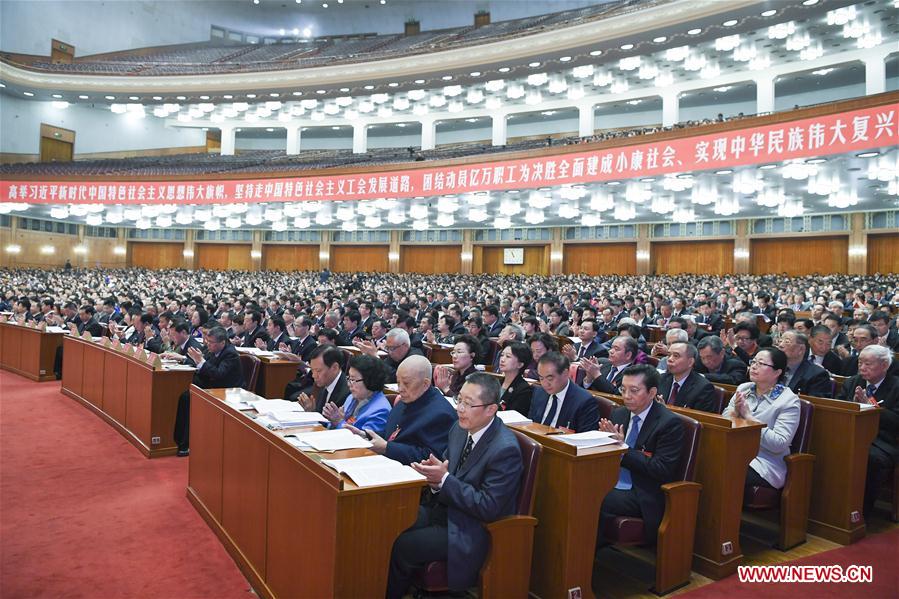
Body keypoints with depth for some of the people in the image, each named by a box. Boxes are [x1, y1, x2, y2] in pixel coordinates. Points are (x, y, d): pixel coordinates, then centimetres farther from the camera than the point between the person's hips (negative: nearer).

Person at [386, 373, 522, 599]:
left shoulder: (505, 449, -23)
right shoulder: (461, 428, 0)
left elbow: (489, 508, -22)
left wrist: (444, 479, -24)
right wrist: (435, 476, -13)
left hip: (471, 530, -7)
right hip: (444, 508, 7)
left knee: (401, 547, -18)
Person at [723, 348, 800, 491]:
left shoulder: (789, 401, -5)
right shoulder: (743, 388, 11)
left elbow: (780, 444, -16)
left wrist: (748, 416, -16)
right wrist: (735, 411, -10)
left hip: (764, 464, -5)